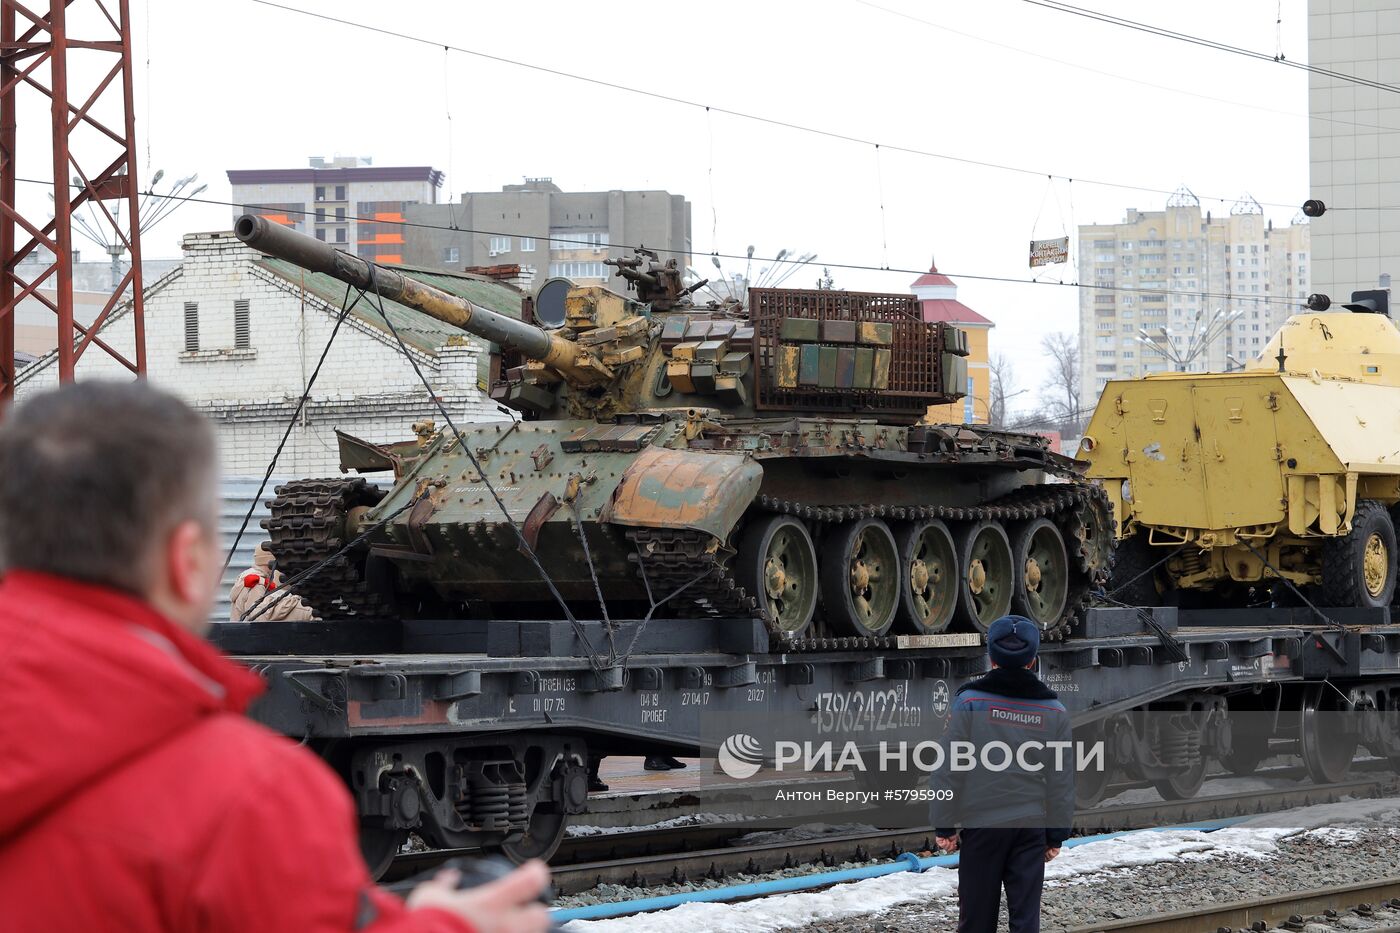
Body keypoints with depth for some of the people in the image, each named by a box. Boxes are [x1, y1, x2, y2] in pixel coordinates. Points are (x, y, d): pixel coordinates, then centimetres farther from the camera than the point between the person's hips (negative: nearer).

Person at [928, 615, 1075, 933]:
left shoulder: (972, 701, -7)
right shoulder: (1053, 710, 1)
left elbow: (949, 769, -7)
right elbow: (1061, 780, 5)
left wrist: (944, 825, 0)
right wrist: (1057, 834, 13)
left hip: (981, 824, -2)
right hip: (1031, 828, 2)